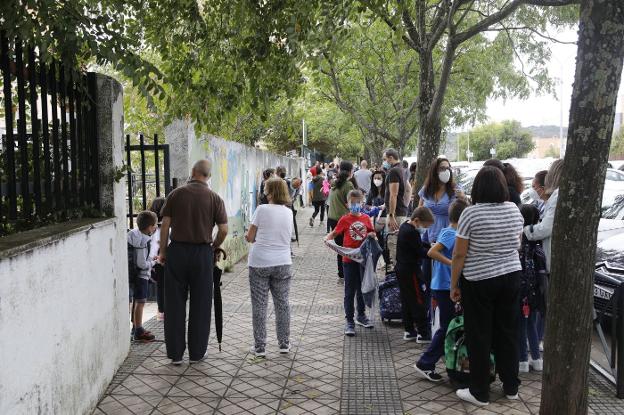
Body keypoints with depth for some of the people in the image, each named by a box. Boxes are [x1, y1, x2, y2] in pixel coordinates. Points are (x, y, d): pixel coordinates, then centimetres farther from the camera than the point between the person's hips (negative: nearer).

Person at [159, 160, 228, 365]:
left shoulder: (176, 194, 0)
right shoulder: (214, 198, -1)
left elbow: (165, 225, -3)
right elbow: (223, 229, -5)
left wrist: (162, 251, 6)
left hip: (177, 250, 1)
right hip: (202, 253, 0)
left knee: (175, 304, 8)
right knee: (200, 305, 9)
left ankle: (175, 353, 13)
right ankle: (196, 353, 15)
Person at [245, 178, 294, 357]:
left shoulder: (262, 209, -9)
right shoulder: (289, 212, 5)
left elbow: (250, 237, -6)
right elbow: (287, 237, 11)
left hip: (260, 263, -4)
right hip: (282, 262, 4)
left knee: (259, 305, 5)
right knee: (282, 303, 13)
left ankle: (259, 347, 10)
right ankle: (284, 344, 21)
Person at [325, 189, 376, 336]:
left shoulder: (366, 218, 3)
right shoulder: (345, 219, -6)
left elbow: (372, 233, 14)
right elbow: (335, 232, -5)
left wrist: (372, 235, -9)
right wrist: (327, 238, -25)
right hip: (349, 260, -4)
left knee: (362, 288, 17)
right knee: (350, 291, 2)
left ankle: (361, 316, 34)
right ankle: (349, 321, 9)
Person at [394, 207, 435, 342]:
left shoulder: (404, 226, 8)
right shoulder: (412, 233, -22)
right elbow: (421, 252, -20)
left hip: (401, 269, 10)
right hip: (411, 271, -10)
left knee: (406, 301, 14)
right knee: (419, 301, -2)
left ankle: (409, 331, 22)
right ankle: (423, 334, 3)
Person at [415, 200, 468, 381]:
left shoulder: (446, 231, 11)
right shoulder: (452, 234, -17)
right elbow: (432, 252, -28)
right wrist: (452, 263, -28)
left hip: (441, 286, 9)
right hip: (446, 287, -9)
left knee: (448, 326, 17)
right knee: (447, 328, -1)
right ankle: (425, 364, 4)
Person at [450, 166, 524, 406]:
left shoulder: (471, 213, -16)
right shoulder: (514, 210, 1)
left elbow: (459, 254, -14)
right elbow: (517, 244, 13)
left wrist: (453, 285, -5)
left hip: (479, 281, -5)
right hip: (511, 277, 5)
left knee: (479, 337, 4)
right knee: (508, 332, 15)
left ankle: (479, 393, 13)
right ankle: (511, 388, 26)